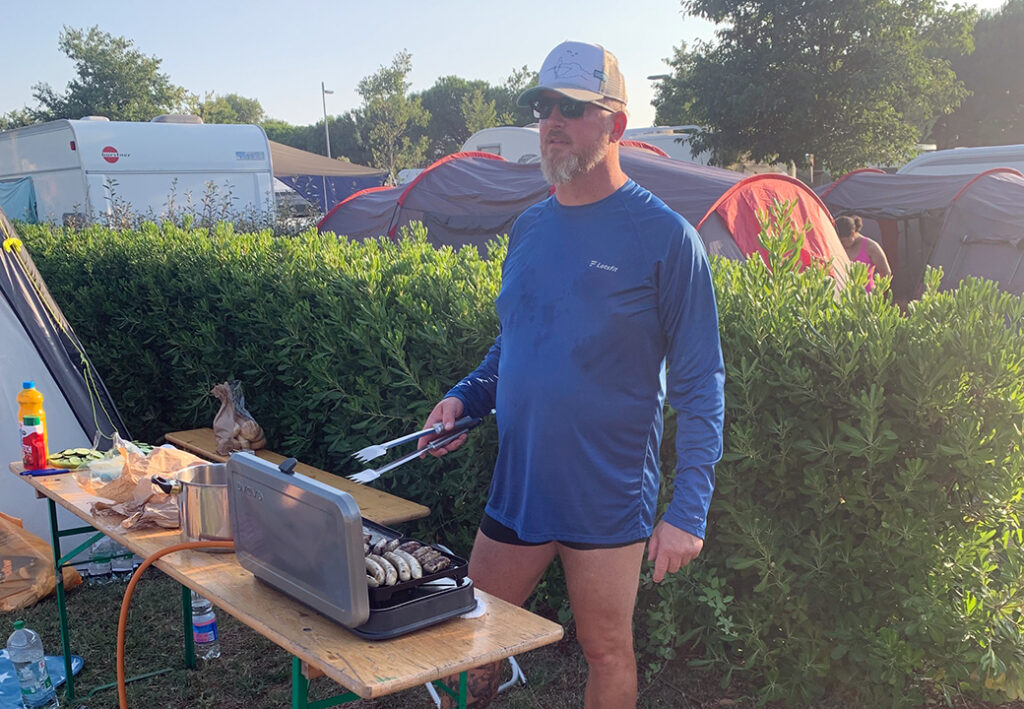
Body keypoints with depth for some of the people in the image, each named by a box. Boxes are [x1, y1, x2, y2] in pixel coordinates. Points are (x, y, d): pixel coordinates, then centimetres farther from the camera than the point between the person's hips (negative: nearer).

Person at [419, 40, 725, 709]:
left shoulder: (664, 236, -12)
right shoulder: (529, 228, 6)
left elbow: (700, 388, -11)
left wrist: (688, 512, -16)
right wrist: (465, 396, -1)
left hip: (608, 502, -5)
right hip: (516, 490, 5)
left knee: (608, 654, 12)